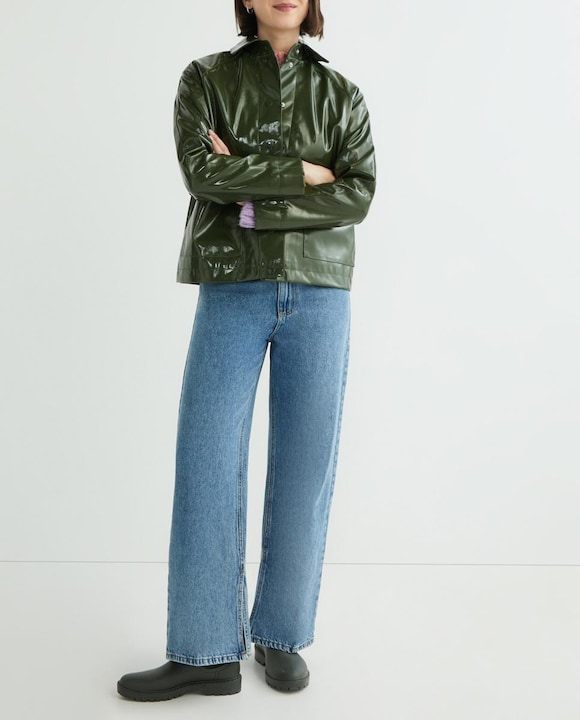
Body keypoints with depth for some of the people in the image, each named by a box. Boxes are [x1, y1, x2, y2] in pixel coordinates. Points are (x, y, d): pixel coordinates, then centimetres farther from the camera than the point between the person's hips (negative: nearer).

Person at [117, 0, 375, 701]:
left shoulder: (341, 94, 12)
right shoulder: (205, 78, 10)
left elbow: (359, 195, -2)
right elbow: (201, 169, -8)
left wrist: (253, 205, -10)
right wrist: (306, 172, -8)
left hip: (318, 294, 1)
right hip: (231, 289, -1)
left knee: (304, 467, 2)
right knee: (206, 464, -5)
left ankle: (281, 636, 17)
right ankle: (206, 652, 5)